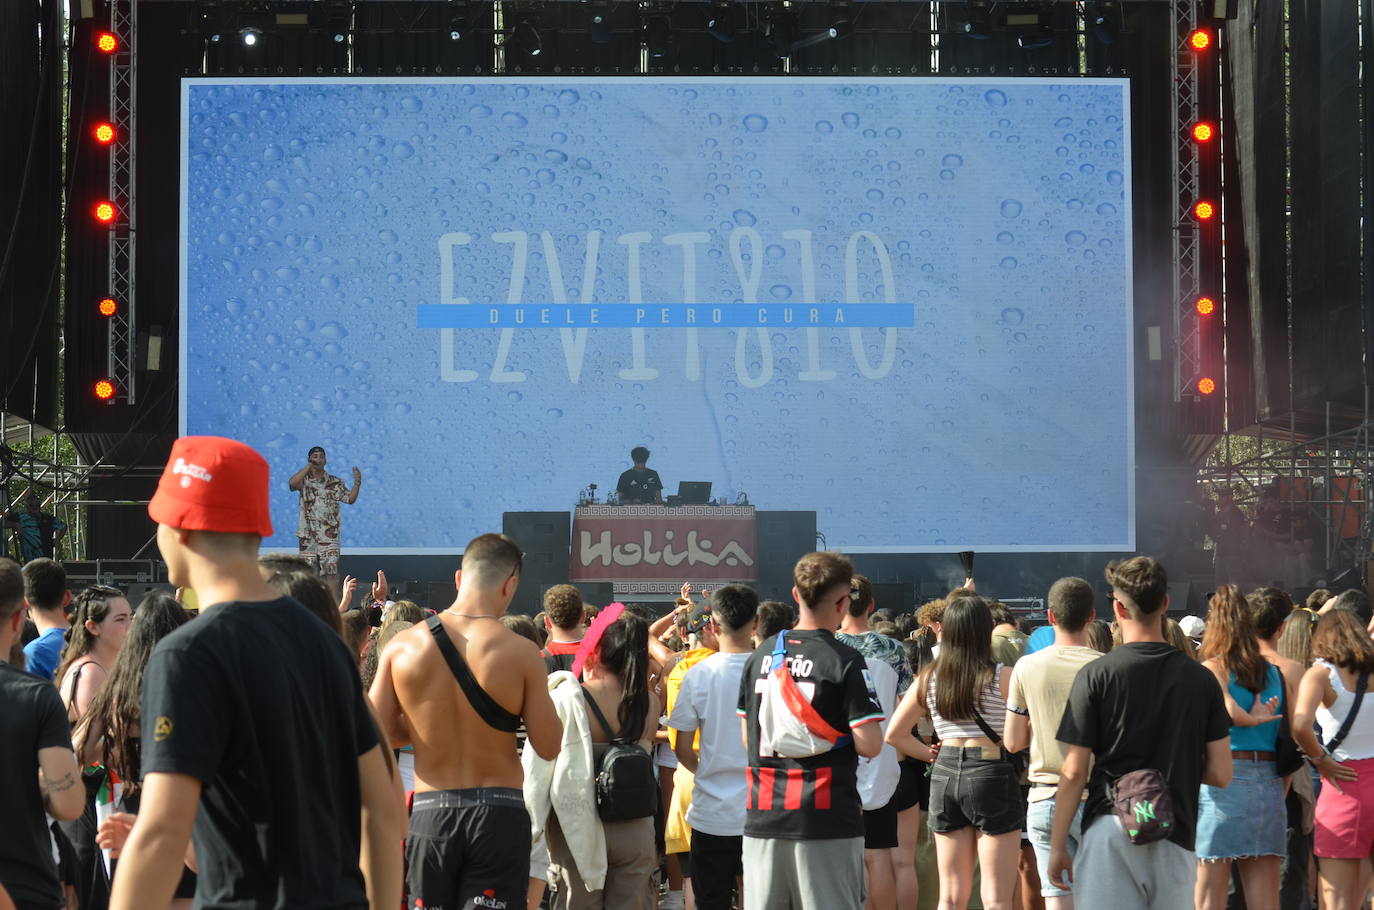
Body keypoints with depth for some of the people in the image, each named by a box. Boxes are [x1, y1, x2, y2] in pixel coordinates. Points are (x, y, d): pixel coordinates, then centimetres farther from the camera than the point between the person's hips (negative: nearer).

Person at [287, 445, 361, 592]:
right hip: (308, 535, 1)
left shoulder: (334, 482, 7)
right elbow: (292, 483, -17)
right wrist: (308, 467, -14)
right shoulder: (304, 480, 5)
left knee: (331, 571, -8)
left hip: (329, 534, -1)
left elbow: (350, 499, 1)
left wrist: (357, 483, -14)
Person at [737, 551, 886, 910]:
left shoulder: (760, 656, 8)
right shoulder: (845, 662, -9)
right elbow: (869, 745, -13)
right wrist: (840, 735, 6)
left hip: (763, 815, 5)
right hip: (826, 818, -5)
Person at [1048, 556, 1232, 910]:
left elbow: (1073, 772, -5)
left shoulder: (1096, 675, -5)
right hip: (1175, 839, 3)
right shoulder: (1201, 679, 3)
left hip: (1109, 831, -3)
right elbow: (1221, 774, 3)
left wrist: (1057, 846, 3)